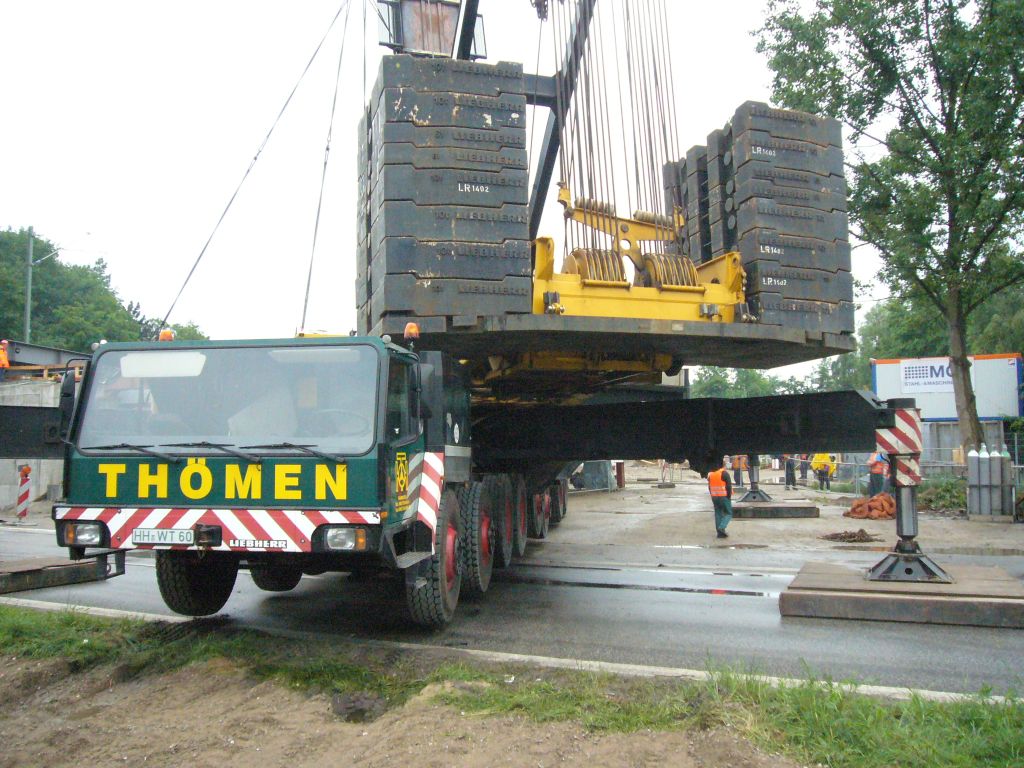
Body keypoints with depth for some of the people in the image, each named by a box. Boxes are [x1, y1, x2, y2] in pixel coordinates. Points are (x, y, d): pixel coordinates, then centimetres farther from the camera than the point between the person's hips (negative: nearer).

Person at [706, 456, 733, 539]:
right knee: (728, 513, 5)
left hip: (714, 497, 6)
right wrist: (729, 497, -5)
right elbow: (729, 487, -14)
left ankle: (720, 533, 9)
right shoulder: (724, 474, -12)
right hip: (724, 497, -6)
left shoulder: (710, 474, 9)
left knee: (718, 514, 11)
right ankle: (722, 527, -16)